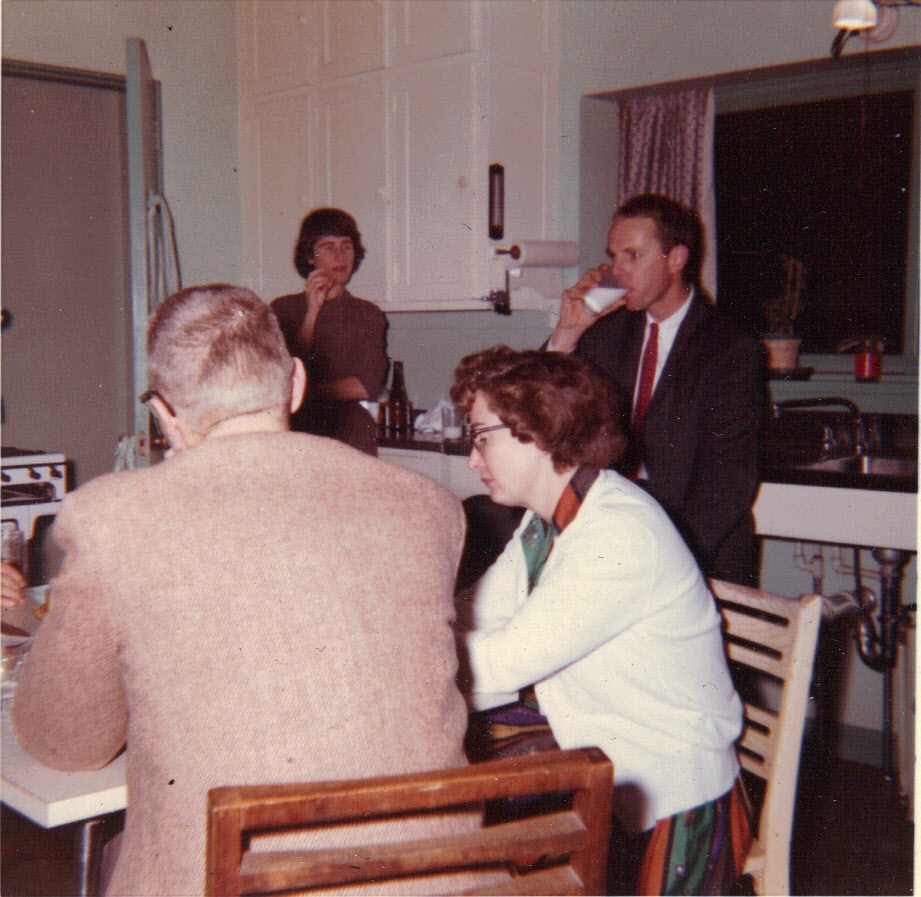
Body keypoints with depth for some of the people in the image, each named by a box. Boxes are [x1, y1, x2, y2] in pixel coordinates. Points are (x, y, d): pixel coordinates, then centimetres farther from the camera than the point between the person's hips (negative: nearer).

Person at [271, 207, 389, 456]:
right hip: (296, 441, 0)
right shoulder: (283, 309, 10)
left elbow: (369, 386, 0)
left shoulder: (369, 315, 10)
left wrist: (305, 390, -3)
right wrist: (312, 312, -4)